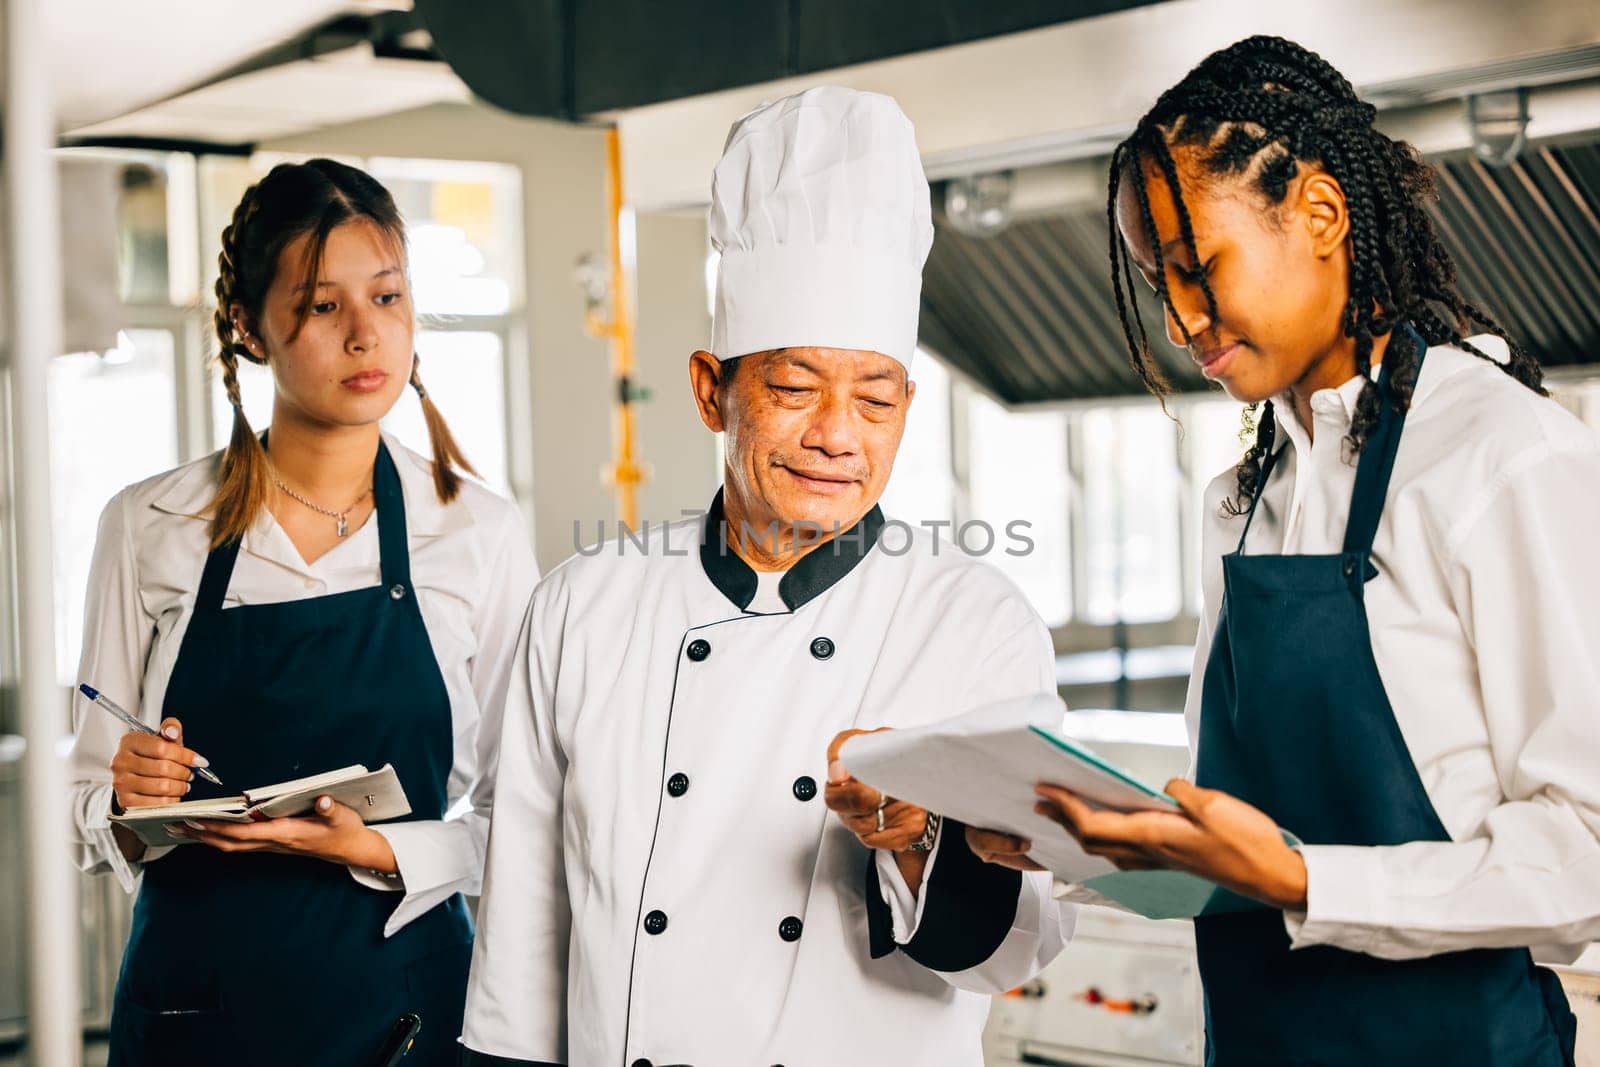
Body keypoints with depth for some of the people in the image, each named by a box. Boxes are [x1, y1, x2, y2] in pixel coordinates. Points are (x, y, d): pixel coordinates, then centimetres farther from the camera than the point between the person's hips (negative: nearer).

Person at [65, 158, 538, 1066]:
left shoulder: (481, 533, -3)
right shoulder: (150, 529, -2)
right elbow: (95, 808, 5)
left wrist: (372, 850, -17)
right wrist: (133, 801, -16)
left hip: (401, 991, 0)